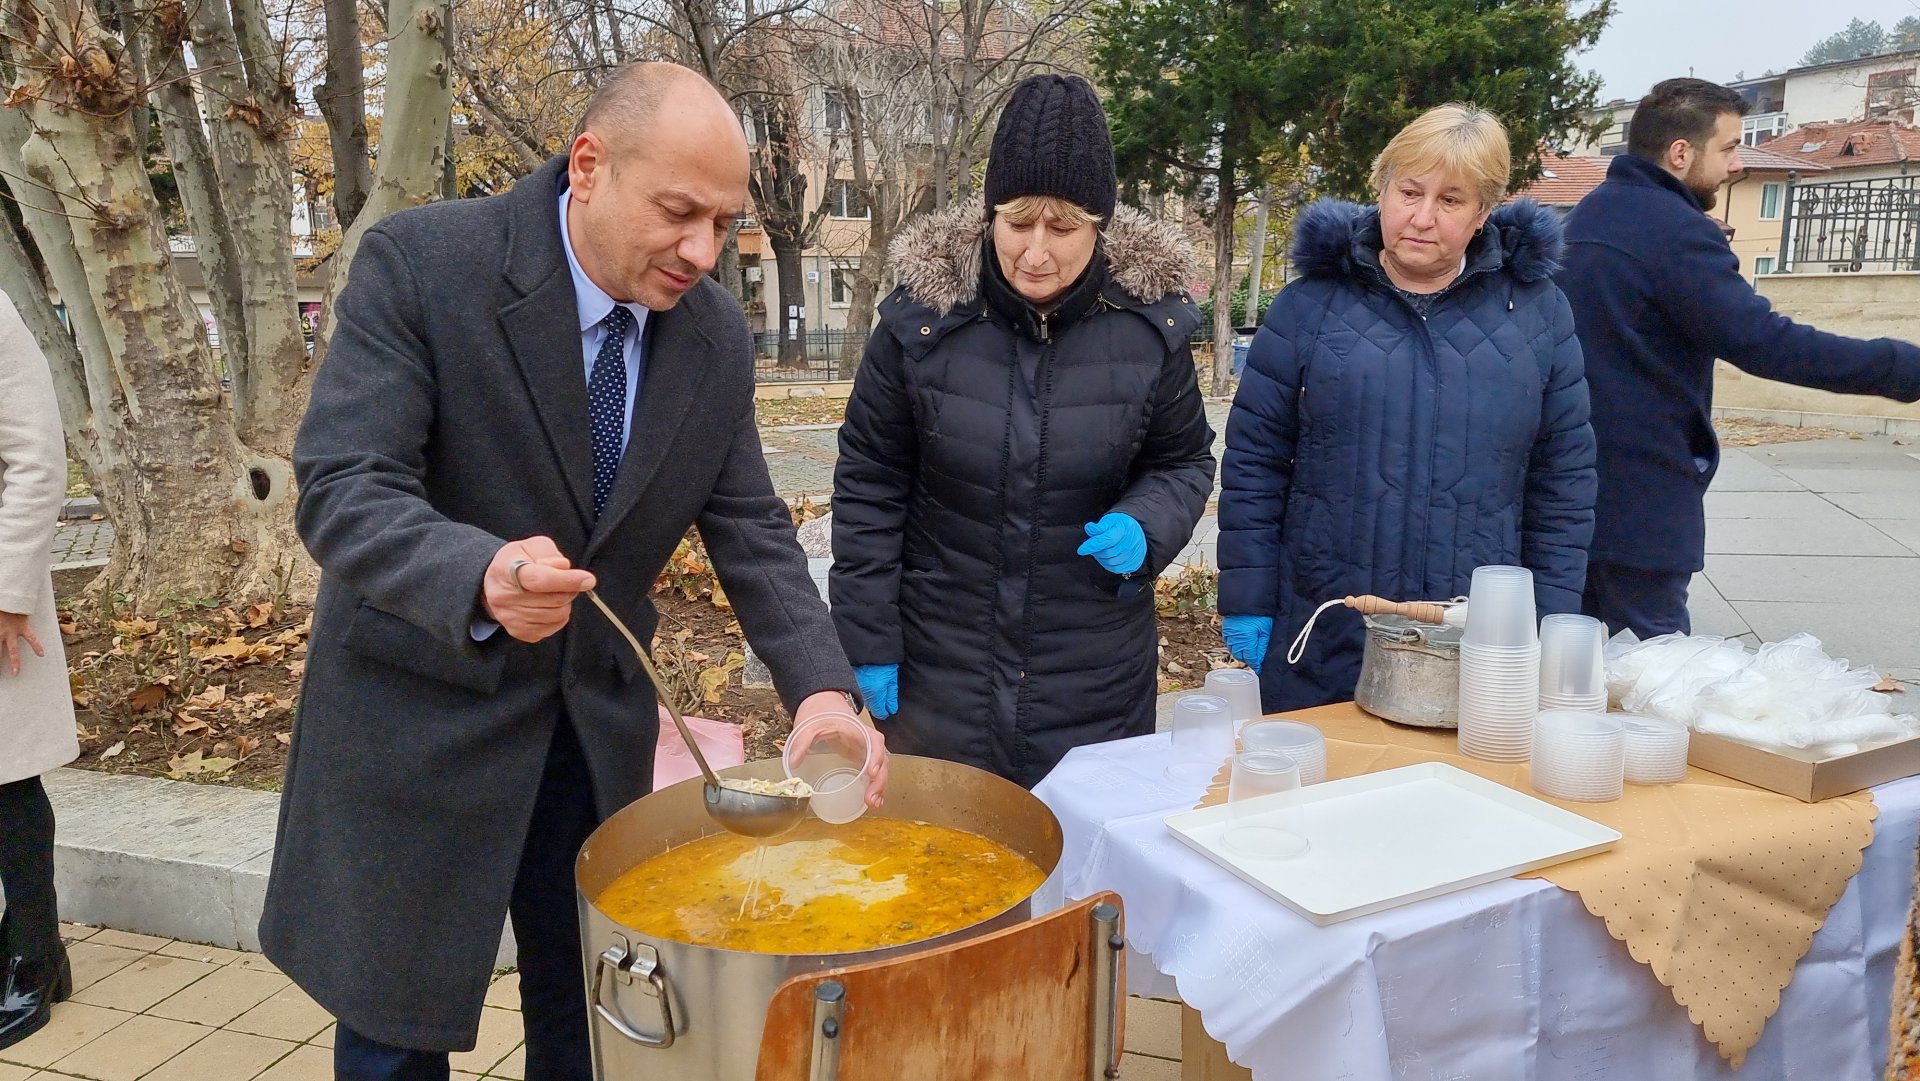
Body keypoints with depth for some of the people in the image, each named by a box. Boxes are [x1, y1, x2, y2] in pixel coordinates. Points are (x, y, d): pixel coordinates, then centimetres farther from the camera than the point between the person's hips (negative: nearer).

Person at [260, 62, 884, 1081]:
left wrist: (821, 689, -17)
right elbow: (342, 489, -24)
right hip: (423, 711, -4)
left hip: (598, 719, 4)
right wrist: (480, 577, -44)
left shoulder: (716, 334, -4)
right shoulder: (420, 263, -18)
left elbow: (751, 531, -2)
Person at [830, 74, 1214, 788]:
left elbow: (1185, 462, 7)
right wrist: (866, 641, -3)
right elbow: (869, 484, -2)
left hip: (1097, 673, 1)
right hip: (940, 666, 0)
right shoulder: (923, 317, -10)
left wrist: (1145, 526, -15)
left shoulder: (1148, 323, -7)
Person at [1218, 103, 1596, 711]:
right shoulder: (1310, 304, -1)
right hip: (1322, 639, -1)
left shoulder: (1537, 310, 3)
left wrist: (1551, 626, 3)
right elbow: (1253, 460, 0)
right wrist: (1246, 605, -3)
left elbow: (1563, 477, 6)